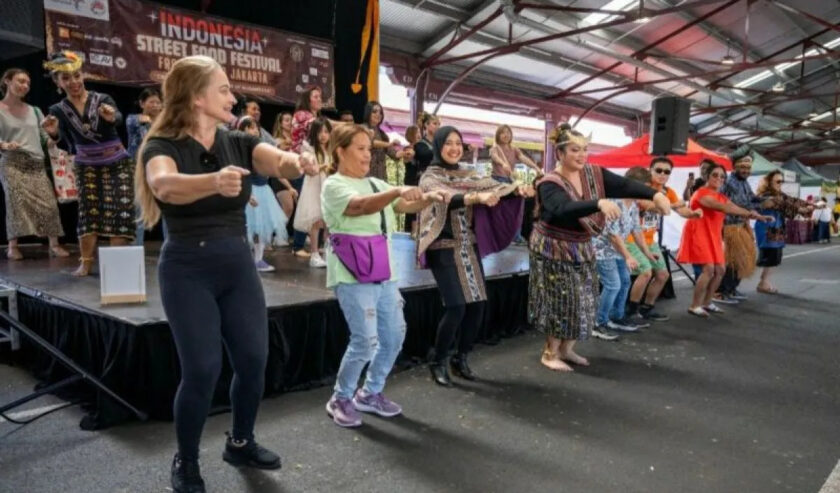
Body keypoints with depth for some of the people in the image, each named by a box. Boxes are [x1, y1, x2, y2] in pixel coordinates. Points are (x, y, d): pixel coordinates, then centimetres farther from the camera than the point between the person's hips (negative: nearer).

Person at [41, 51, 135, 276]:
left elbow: (118, 119, -33)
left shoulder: (103, 99, -11)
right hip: (87, 167, 2)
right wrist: (54, 134, -19)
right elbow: (69, 147, 1)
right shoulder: (58, 110, -3)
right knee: (89, 211, -3)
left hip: (118, 163, -2)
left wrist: (111, 117, -57)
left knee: (120, 210, -7)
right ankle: (85, 263, 3)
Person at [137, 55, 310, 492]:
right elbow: (165, 185, -33)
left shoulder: (239, 143, 5)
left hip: (239, 265, 5)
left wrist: (295, 161, -39)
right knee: (202, 369, -6)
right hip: (187, 270, -5)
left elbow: (279, 160, -14)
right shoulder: (162, 146, -9)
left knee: (253, 360, 6)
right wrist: (214, 181, -53)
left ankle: (240, 443, 32)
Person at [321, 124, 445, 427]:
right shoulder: (334, 185, -8)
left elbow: (405, 206, 7)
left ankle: (370, 394, 29)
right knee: (366, 340, -11)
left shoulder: (376, 184, 14)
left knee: (394, 335, 10)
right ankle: (341, 399, 12)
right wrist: (398, 191, -42)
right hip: (353, 275, -8)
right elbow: (361, 206, -27)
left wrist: (427, 198, -14)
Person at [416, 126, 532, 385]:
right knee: (456, 307, -13)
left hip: (470, 247, 6)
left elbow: (493, 186, -4)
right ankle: (438, 362, 8)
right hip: (445, 249, -6)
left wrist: (517, 187, -25)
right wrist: (477, 197, -44)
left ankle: (461, 358, 22)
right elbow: (447, 198, -26)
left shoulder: (468, 175, 12)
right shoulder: (430, 177, -5)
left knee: (477, 305, 2)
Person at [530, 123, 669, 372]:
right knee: (562, 303, -4)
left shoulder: (594, 174, -1)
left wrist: (655, 194, -29)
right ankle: (550, 353, 14)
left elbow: (625, 186, -13)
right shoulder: (549, 184, -20)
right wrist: (599, 204, -52)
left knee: (583, 301, 11)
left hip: (581, 249, 7)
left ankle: (566, 349, 27)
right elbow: (564, 209, -38)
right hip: (555, 251, -6)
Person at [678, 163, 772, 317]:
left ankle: (707, 302, 20)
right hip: (699, 234, -9)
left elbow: (735, 208, 3)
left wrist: (757, 216, -13)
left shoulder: (722, 197, 15)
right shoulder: (702, 193, -13)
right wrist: (749, 214, -33)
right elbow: (721, 207, -27)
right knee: (709, 269, -18)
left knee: (720, 269, 7)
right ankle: (694, 306, -10)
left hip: (713, 237, 9)